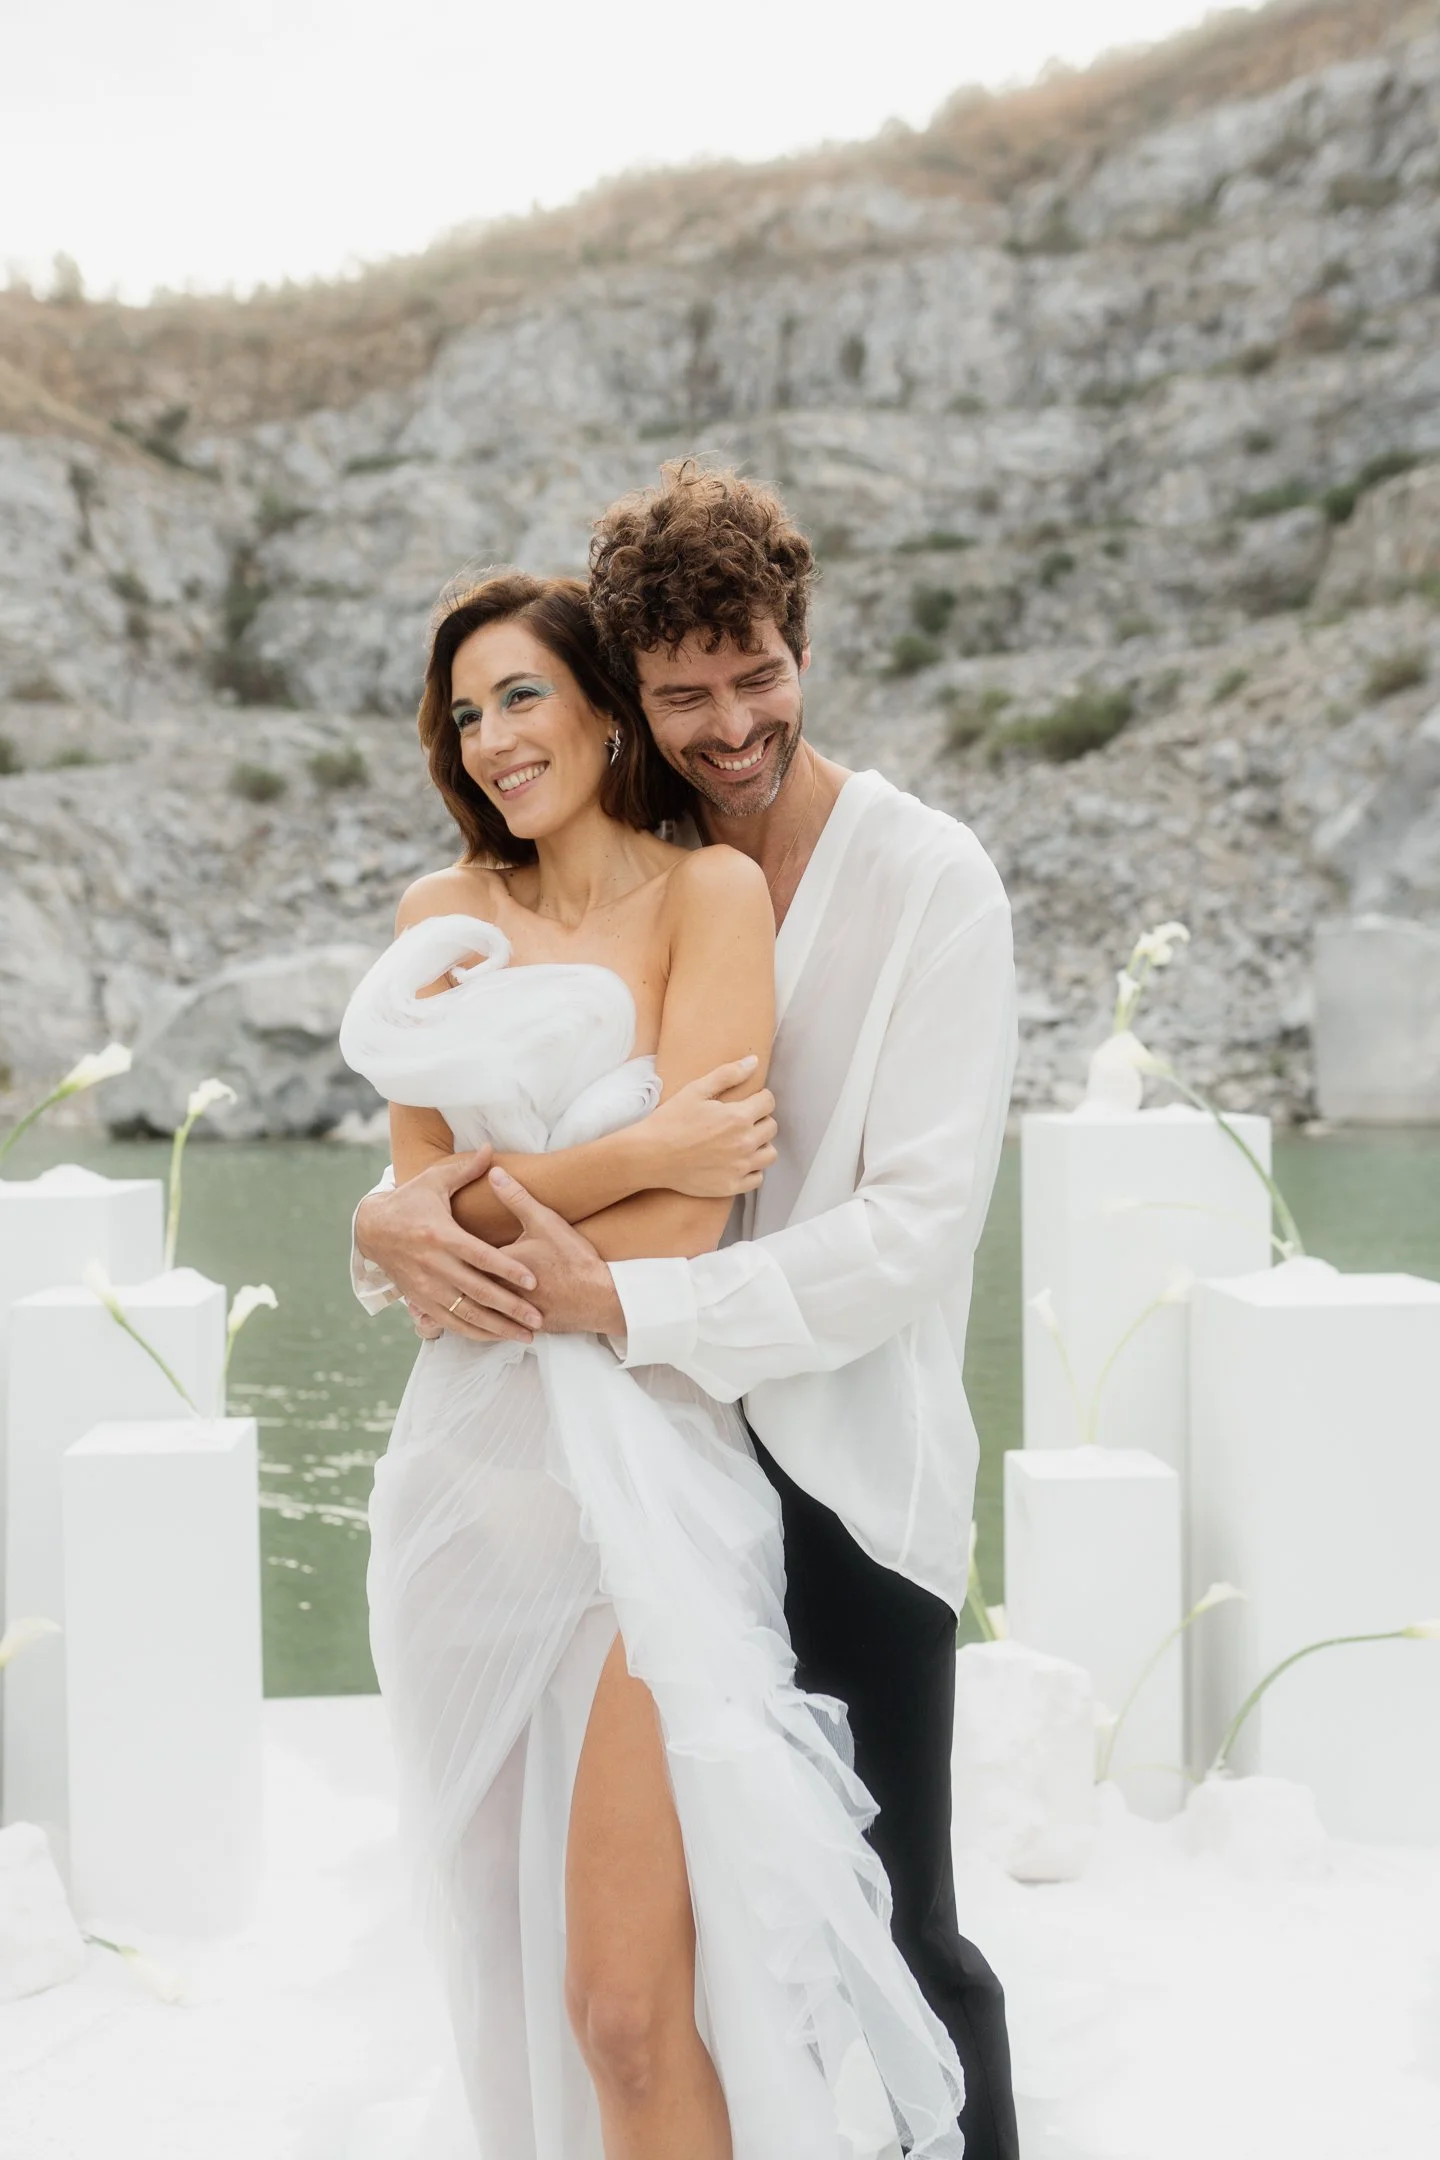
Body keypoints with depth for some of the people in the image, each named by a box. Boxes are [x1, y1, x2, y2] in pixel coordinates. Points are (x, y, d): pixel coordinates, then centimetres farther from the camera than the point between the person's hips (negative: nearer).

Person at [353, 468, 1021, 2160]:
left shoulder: (930, 881, -8)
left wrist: (623, 1303, -21)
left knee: (890, 1936, 4)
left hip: (848, 1474, -4)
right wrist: (395, 1217, -16)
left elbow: (917, 1226, -16)